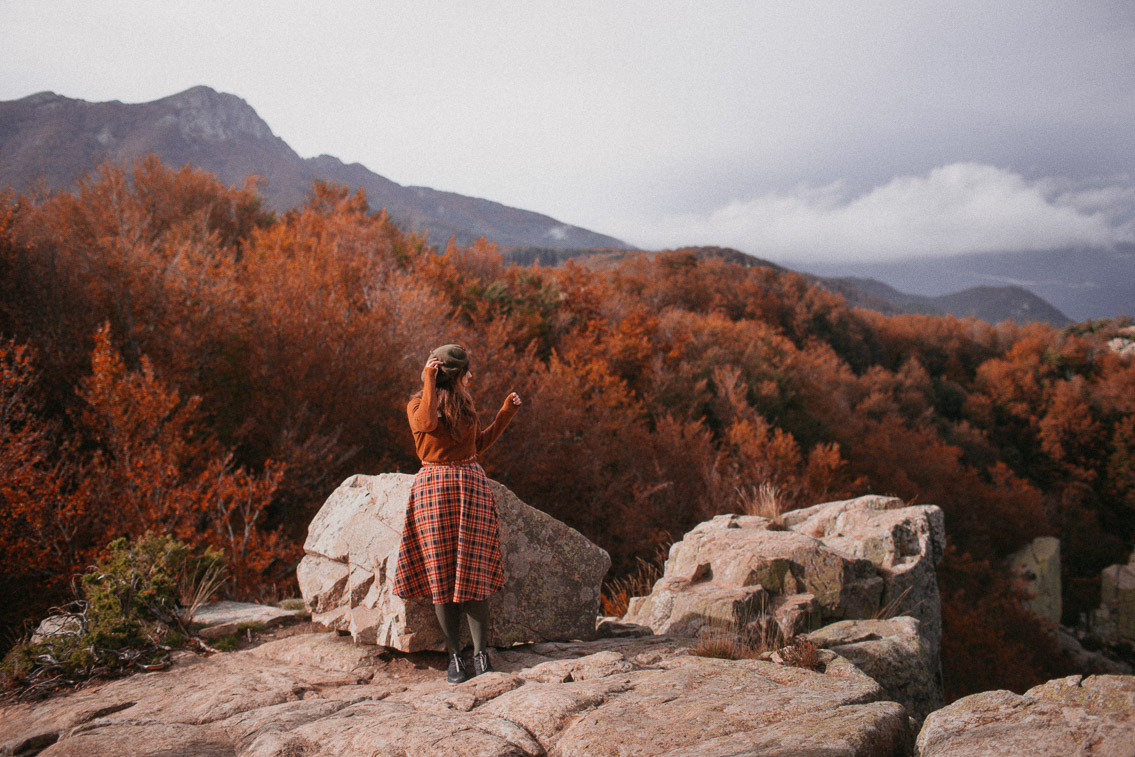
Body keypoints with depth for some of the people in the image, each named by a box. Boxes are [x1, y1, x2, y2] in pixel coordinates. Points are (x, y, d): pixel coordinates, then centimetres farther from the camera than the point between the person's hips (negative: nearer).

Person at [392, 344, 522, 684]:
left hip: (472, 489, 4)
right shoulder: (417, 404, -2)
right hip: (434, 490, -3)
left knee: (473, 574, -1)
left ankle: (480, 652, 5)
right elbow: (427, 423, -26)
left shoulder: (465, 404, 13)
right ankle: (454, 655, 9)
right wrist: (430, 381, -17)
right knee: (442, 577, 1)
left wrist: (506, 412, 18)